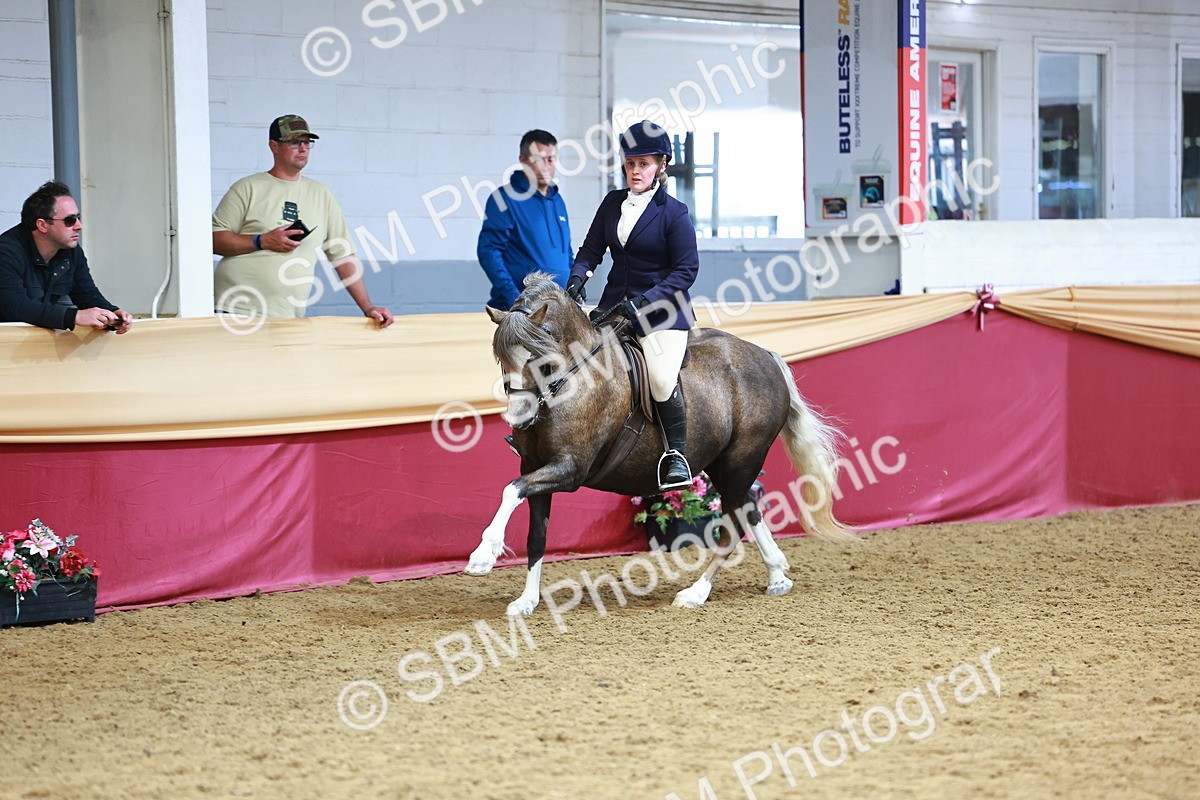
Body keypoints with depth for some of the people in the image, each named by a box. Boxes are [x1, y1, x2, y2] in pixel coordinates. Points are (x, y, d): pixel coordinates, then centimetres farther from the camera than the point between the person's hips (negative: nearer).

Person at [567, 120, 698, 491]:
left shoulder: (674, 213, -8)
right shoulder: (613, 203, 8)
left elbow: (686, 270, -11)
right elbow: (592, 248, 12)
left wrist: (646, 301, -21)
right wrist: (578, 277, -9)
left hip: (662, 310, -6)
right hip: (616, 304, 6)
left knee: (662, 381, -21)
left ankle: (677, 453, -2)